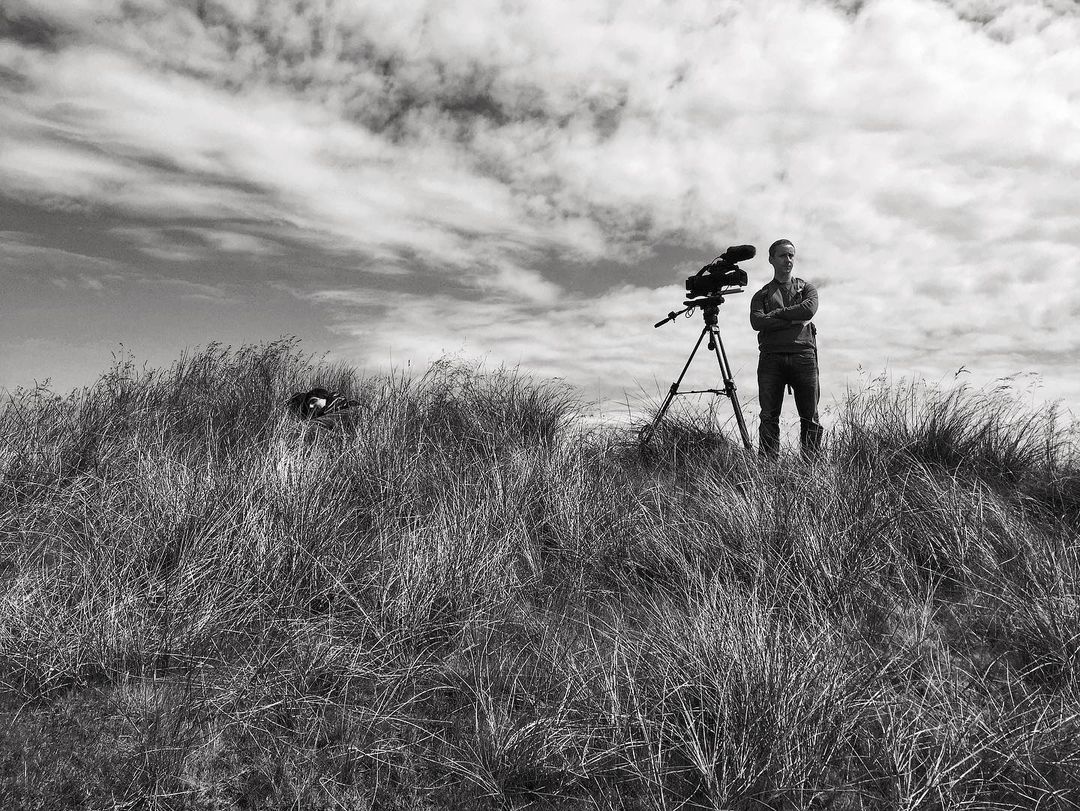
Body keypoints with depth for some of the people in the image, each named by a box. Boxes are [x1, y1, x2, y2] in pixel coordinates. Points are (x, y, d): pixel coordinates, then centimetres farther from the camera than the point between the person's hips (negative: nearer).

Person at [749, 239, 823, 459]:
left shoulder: (807, 288, 21)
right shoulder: (761, 294, 19)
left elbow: (809, 309, -2)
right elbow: (757, 322, -1)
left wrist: (775, 314, 0)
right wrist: (794, 320, -5)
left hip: (803, 356, 1)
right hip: (771, 357, 0)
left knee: (810, 417, -4)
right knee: (769, 417, -8)